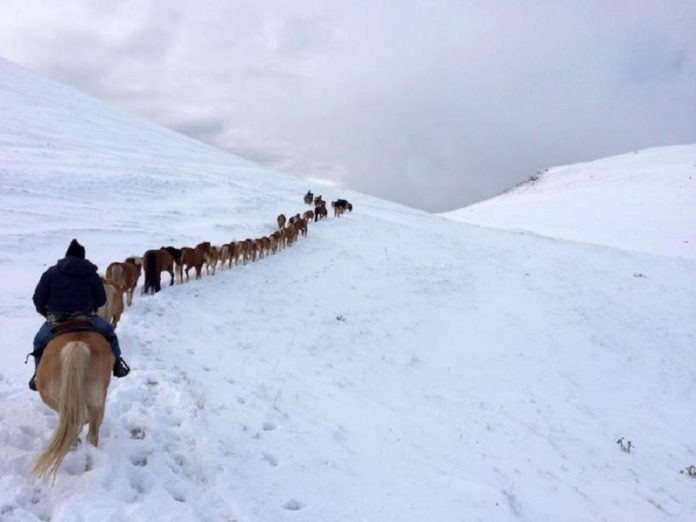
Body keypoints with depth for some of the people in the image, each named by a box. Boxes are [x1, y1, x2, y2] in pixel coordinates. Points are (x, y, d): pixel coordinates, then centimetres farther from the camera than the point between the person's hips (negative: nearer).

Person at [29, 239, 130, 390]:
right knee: (109, 332, 17)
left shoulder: (51, 272, 2)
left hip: (56, 319, 1)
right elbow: (101, 299, 3)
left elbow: (38, 299, 1)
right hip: (85, 318, -1)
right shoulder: (91, 274, 2)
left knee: (39, 341, 23)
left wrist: (47, 313, 18)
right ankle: (117, 364, 16)